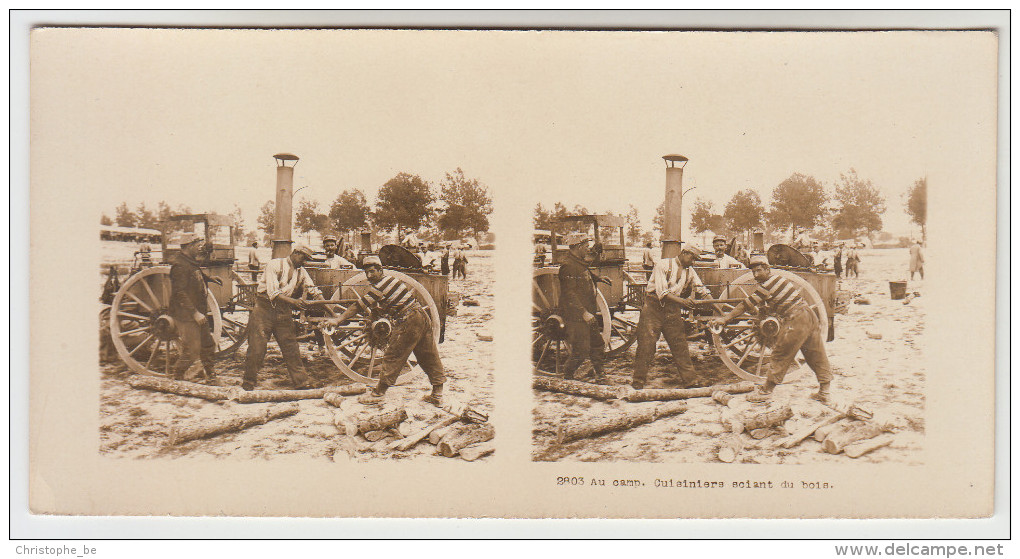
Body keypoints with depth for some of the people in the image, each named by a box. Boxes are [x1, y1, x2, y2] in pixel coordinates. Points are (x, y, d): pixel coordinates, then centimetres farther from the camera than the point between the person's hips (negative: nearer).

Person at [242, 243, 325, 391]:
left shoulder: (301, 271, 9)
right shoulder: (275, 265, -9)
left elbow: (314, 290, 6)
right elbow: (273, 293, -18)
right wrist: (293, 301, -30)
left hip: (284, 312, 5)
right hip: (265, 309, -5)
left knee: (291, 347, 1)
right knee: (257, 347, -4)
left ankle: (301, 381, 4)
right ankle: (249, 382, 7)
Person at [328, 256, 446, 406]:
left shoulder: (380, 286, -13)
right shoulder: (390, 278, 12)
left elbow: (359, 306, -12)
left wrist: (338, 320, -7)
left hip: (408, 323, -9)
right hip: (422, 316, 9)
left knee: (393, 357, 0)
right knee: (430, 357, 11)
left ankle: (378, 394, 7)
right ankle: (437, 395, 17)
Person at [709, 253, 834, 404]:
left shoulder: (768, 285, -12)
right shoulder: (776, 277, 14)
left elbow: (747, 305, -11)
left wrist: (725, 318, -6)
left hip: (796, 321, -9)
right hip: (809, 314, 9)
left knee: (780, 356, -1)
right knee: (816, 356, 11)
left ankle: (766, 391, 6)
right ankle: (825, 392, 16)